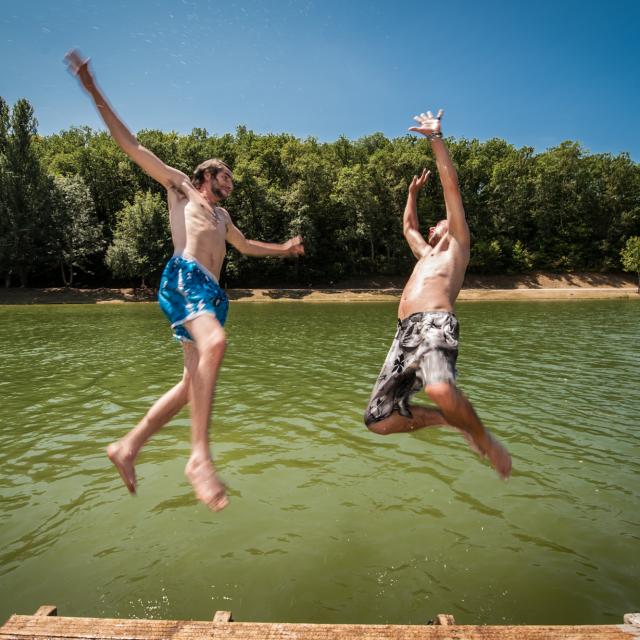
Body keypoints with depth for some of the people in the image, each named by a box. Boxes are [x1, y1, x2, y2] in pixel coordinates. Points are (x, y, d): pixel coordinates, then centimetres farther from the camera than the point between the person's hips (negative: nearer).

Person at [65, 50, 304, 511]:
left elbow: (245, 246, 50)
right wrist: (95, 93, 10)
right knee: (214, 343, -35)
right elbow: (132, 146, 15)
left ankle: (128, 447, 9)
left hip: (212, 293, 8)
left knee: (193, 381, -2)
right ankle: (200, 456, -36)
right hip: (184, 278, -7)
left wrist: (283, 249, 49)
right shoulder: (181, 188, 19)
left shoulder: (221, 216, 35)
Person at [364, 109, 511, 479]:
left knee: (440, 389, -39)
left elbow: (451, 184, 14)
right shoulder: (426, 255, 37)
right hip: (406, 333, 8)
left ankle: (486, 441, -8)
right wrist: (414, 193, 57)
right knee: (378, 420, -1)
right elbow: (408, 227, 54)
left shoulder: (457, 246, 19)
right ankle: (452, 419, 14)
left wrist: (436, 137, 17)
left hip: (435, 324, -7)